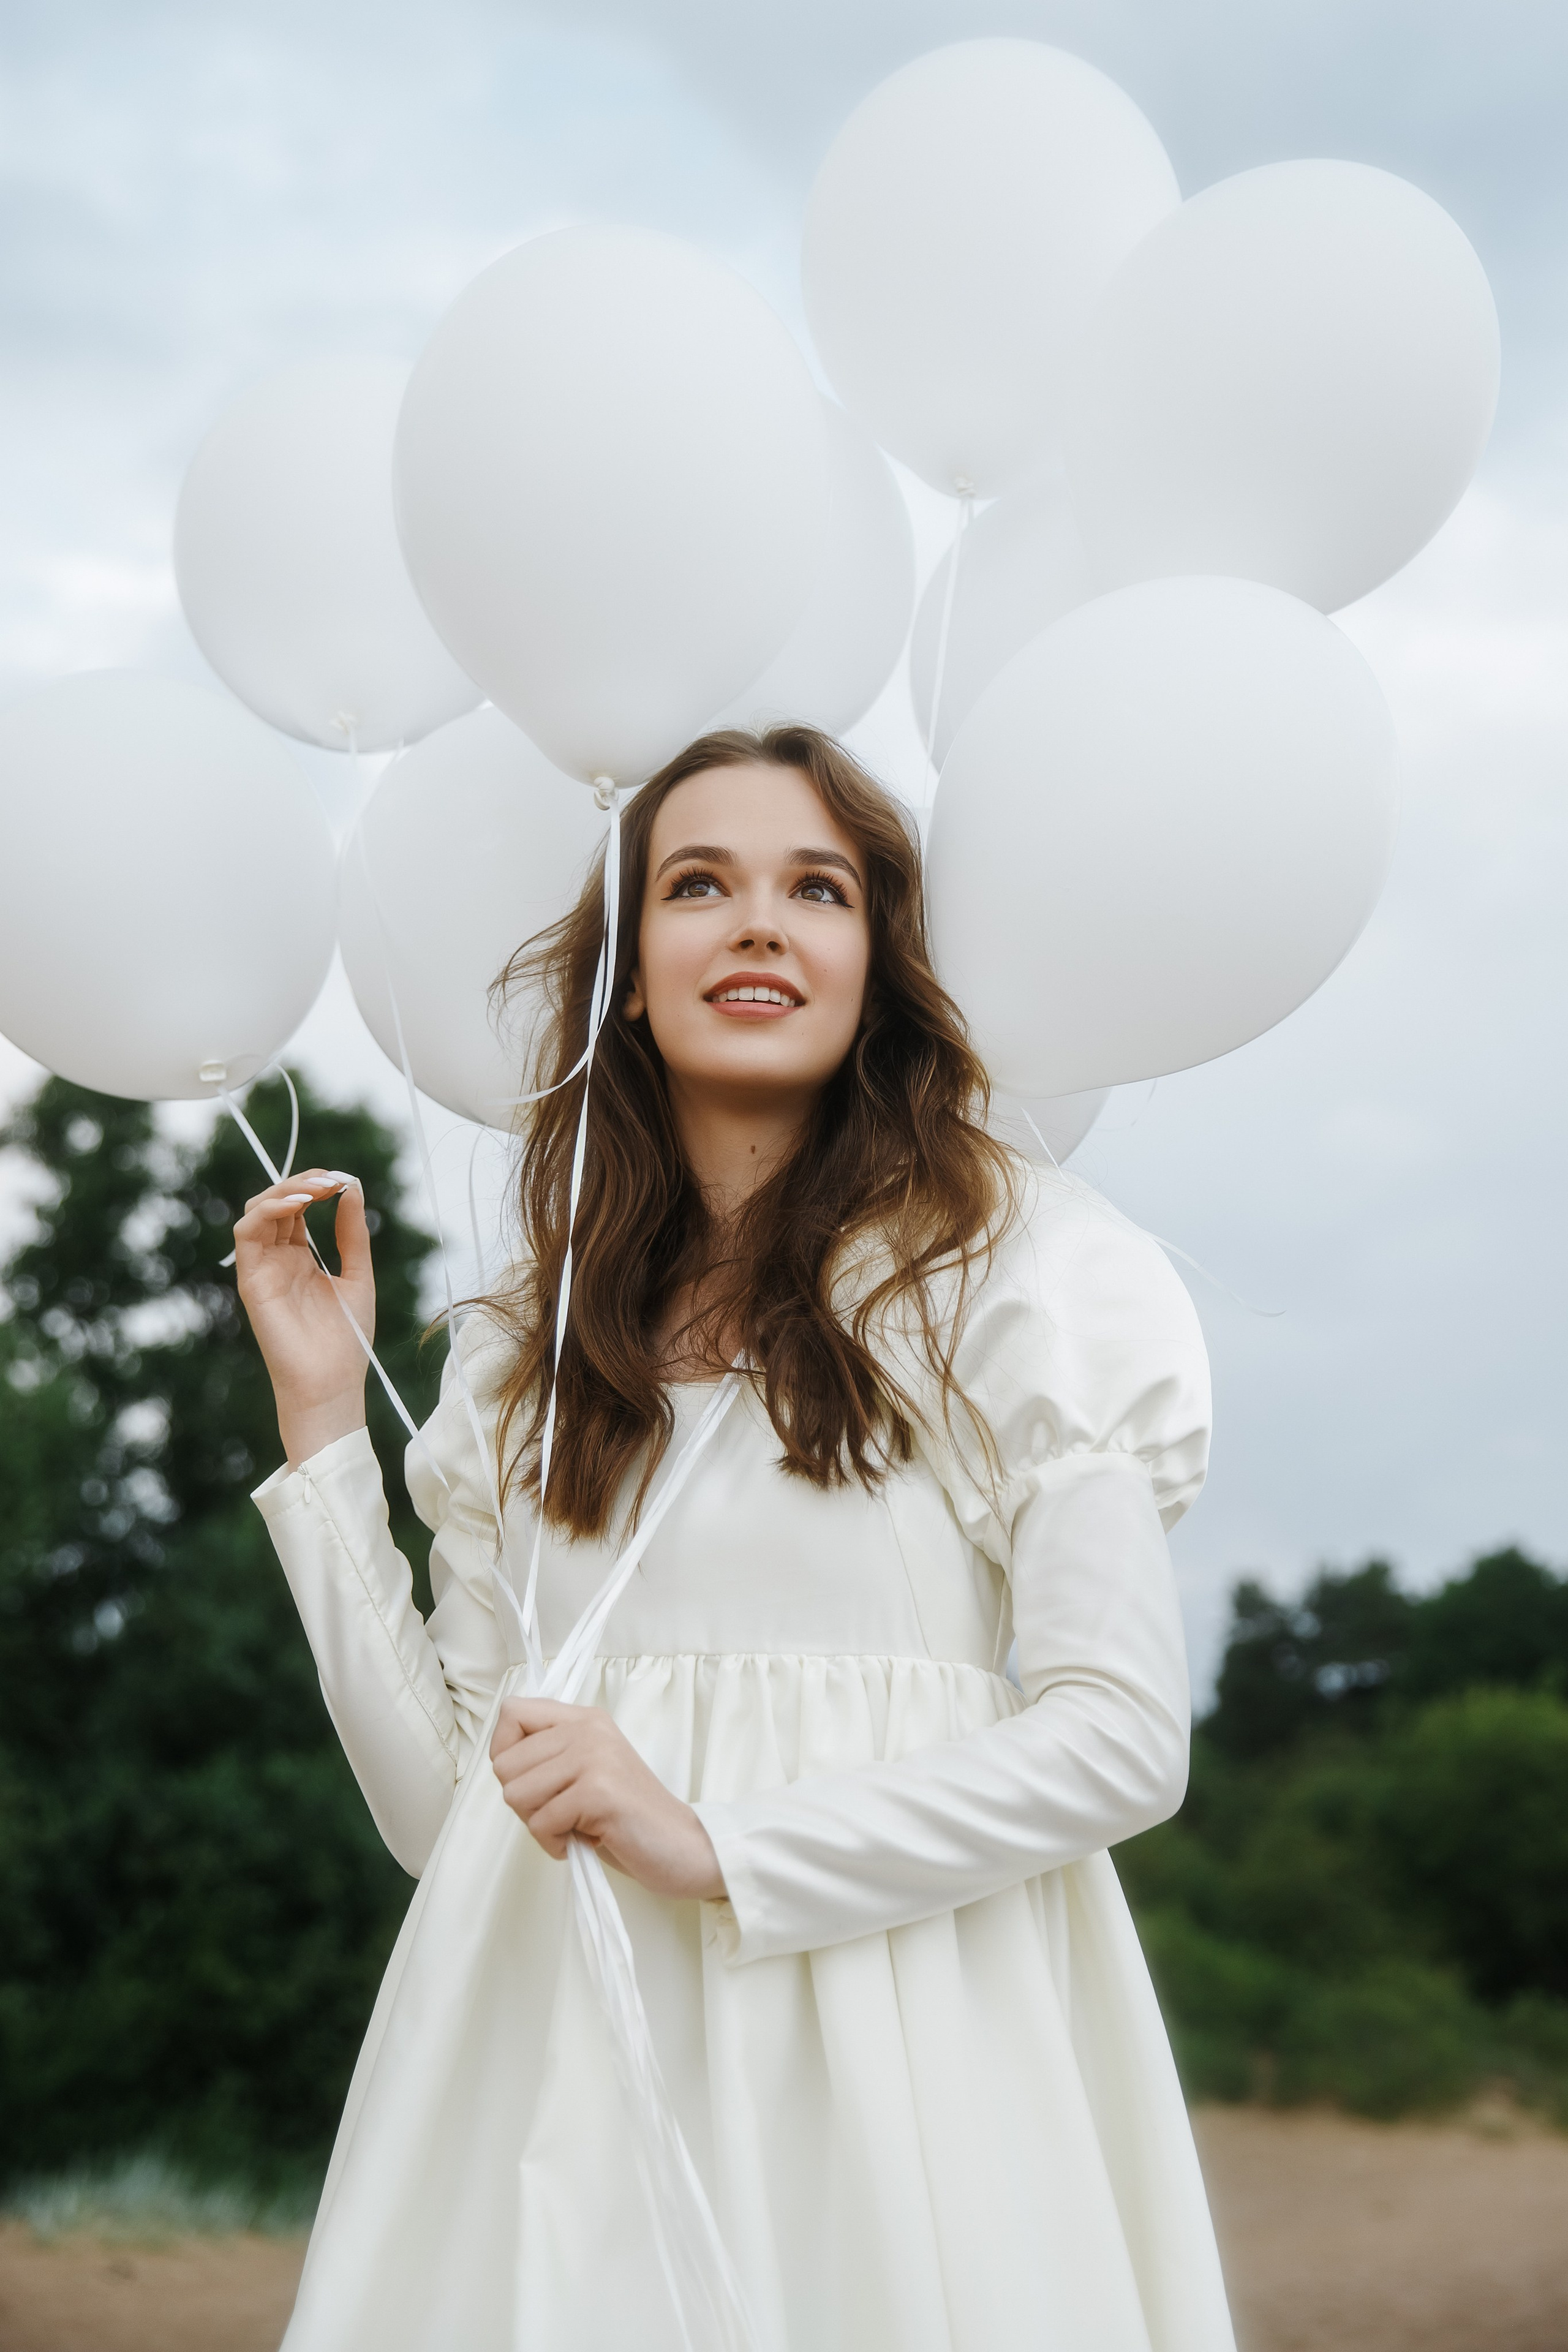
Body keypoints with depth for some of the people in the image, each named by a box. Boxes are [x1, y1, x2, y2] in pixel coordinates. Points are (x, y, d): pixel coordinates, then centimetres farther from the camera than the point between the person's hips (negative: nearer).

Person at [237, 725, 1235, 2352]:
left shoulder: (1003, 1269, 0)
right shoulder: (533, 1341, 12)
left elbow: (1122, 1736, -7)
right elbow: (444, 1809, 7)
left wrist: (717, 1847, -15)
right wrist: (321, 1420, 7)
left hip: (890, 2056, -3)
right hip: (560, 2072, 3)